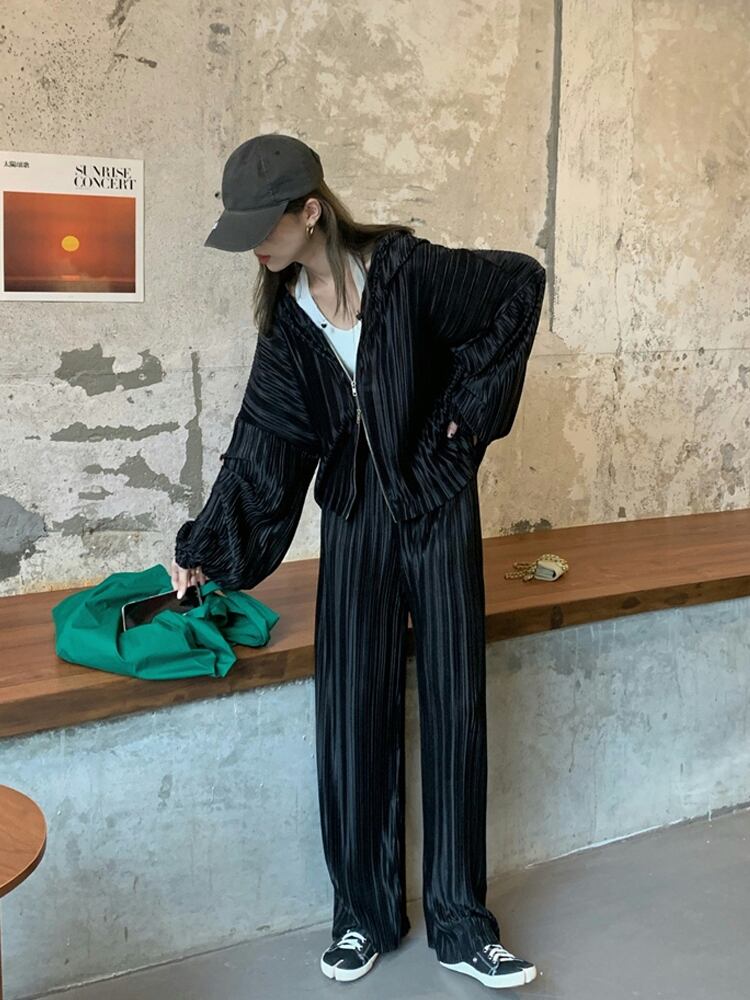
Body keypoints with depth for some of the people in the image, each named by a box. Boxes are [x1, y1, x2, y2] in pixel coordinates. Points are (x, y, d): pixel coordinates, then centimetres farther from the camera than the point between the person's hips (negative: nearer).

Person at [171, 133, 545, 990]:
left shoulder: (407, 269, -13)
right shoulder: (288, 315, 1)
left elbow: (521, 283, -6)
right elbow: (263, 441, -1)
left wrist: (468, 405, -7)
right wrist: (206, 548, -7)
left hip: (439, 510, -3)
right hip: (356, 522, 3)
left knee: (454, 709, 2)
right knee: (353, 715, 2)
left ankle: (458, 921, 14)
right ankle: (364, 912, 18)